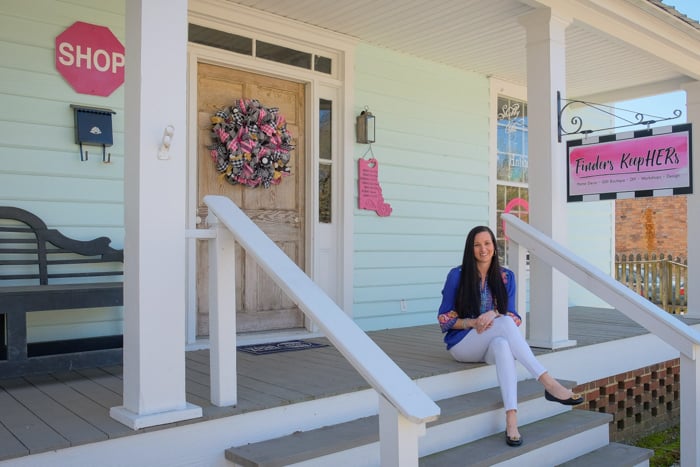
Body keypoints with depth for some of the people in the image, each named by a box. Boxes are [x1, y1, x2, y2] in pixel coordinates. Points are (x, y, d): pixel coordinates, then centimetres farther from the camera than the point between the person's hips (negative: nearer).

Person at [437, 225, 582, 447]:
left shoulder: (506, 276, 6)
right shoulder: (457, 275, -3)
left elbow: (514, 317, 3)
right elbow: (444, 319, -1)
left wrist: (494, 315, -20)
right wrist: (473, 322, -19)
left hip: (493, 344, 2)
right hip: (462, 344, -2)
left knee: (502, 345, -39)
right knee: (504, 323, -33)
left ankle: (511, 419, -49)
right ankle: (548, 383, -38)